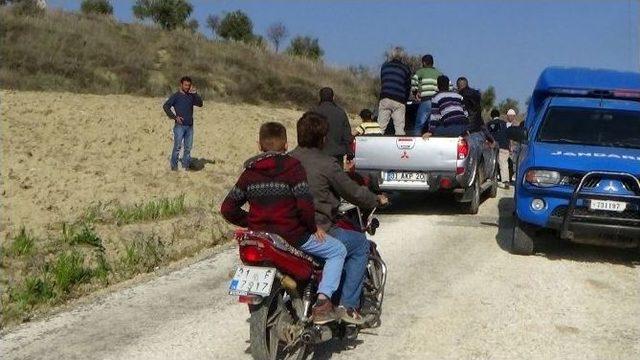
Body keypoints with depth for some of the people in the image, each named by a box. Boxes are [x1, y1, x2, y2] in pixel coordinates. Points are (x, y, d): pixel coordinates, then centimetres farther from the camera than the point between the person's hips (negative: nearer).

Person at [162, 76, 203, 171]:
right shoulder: (176, 96, -1)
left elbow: (200, 104, 0)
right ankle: (174, 165, 2)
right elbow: (165, 106, -5)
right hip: (180, 125, -5)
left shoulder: (191, 96, 12)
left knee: (188, 147, 7)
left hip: (190, 126, 5)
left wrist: (195, 93, -9)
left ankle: (186, 165, 16)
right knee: (177, 146, -5)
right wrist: (174, 117, -11)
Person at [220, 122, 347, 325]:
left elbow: (227, 209, 7)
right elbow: (305, 204, -19)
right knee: (338, 251, 10)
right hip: (292, 236, -6)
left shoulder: (250, 172, 6)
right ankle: (322, 301, -6)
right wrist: (314, 228, -3)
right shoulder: (292, 167, -9)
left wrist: (252, 224, 16)